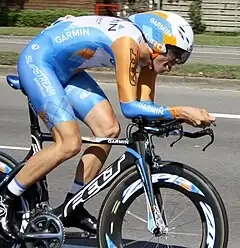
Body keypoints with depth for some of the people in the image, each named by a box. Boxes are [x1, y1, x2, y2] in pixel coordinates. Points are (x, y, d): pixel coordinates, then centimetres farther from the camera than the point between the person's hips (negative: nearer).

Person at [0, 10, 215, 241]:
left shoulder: (147, 50, -2)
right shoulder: (128, 42, -29)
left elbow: (145, 104, 0)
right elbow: (129, 107, -34)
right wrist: (179, 112, -36)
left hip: (64, 70, 9)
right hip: (37, 60, -9)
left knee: (109, 129, -1)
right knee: (69, 144, -19)